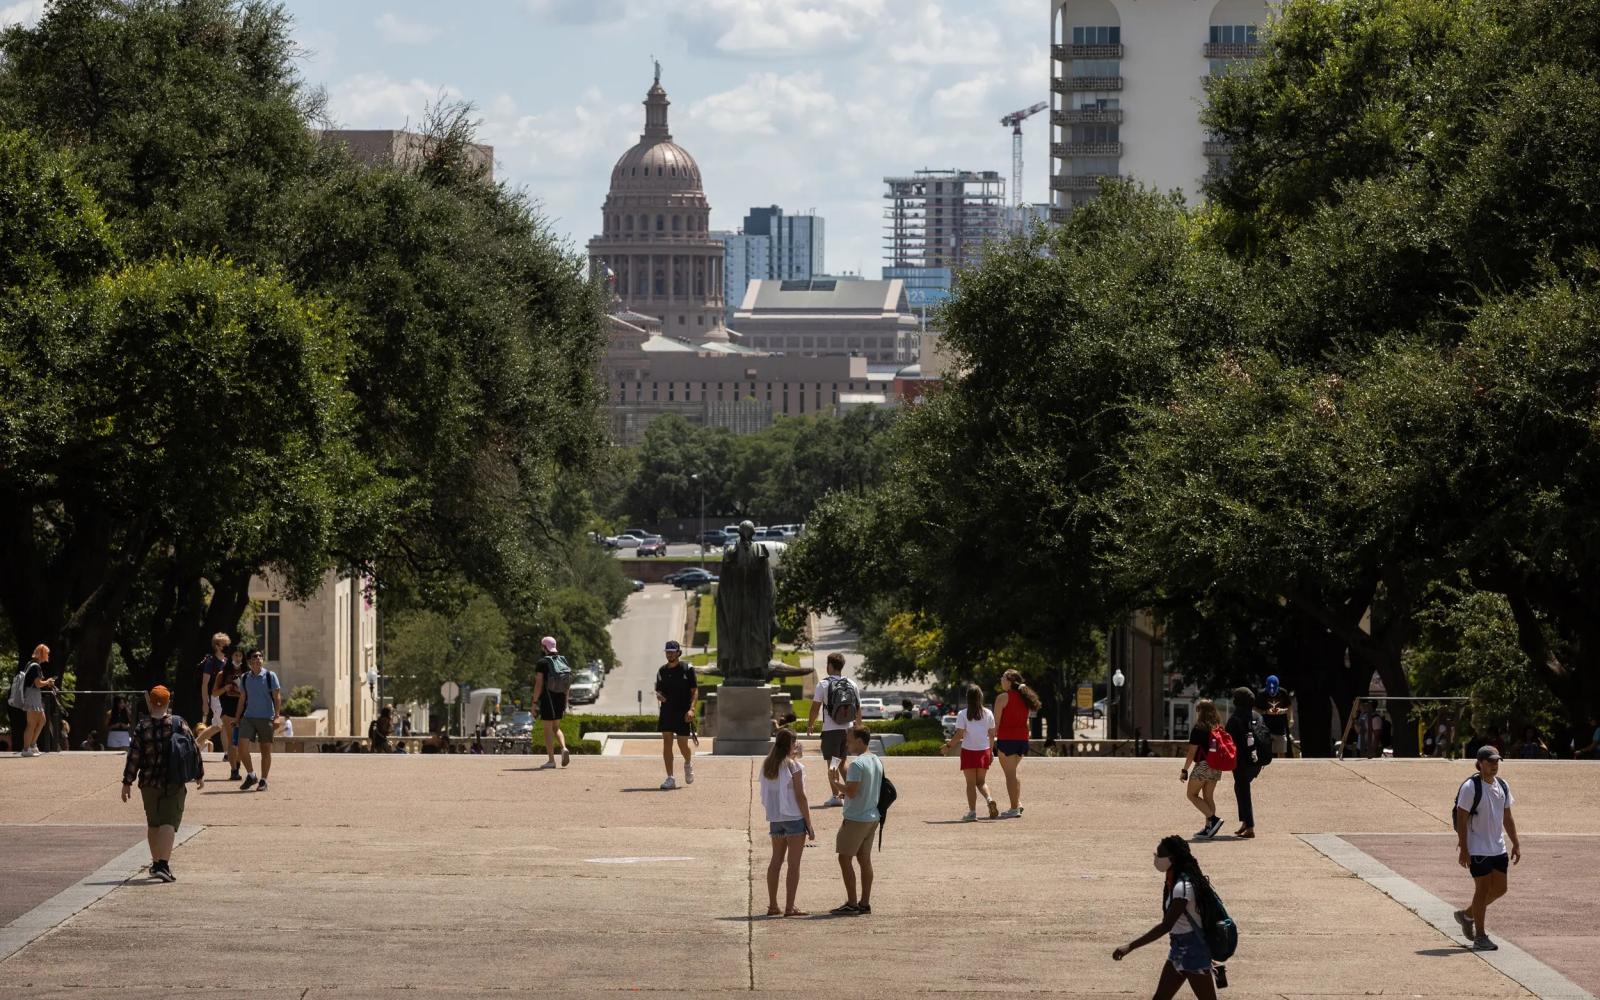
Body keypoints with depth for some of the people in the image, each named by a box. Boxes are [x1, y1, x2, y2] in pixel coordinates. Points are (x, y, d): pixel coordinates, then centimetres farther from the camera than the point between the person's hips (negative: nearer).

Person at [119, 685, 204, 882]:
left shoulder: (142, 727, -4)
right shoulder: (179, 723, -5)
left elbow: (133, 757, -5)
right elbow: (194, 750, -2)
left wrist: (127, 783, 1)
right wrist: (199, 775, 10)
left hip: (149, 783, 2)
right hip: (175, 783, -1)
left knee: (153, 824, 18)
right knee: (168, 823, -6)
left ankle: (156, 863, 28)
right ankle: (163, 865, -21)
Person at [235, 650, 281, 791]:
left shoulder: (270, 676, -1)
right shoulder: (245, 678, 9)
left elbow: (277, 697, -2)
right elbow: (242, 699, 17)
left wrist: (276, 717, -11)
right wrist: (238, 718, 14)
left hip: (266, 718, -3)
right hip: (248, 717, 3)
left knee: (266, 750, 1)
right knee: (242, 745, -10)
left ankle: (263, 781, 11)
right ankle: (251, 775, 6)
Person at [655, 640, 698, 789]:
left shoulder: (687, 669, -3)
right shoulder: (662, 671, 10)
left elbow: (695, 691, -4)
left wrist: (691, 709, -17)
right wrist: (659, 696, -7)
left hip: (683, 713, -3)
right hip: (666, 712, 3)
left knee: (683, 745, -1)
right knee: (667, 743, -5)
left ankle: (688, 764, 34)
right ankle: (670, 779, -4)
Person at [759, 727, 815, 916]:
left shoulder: (767, 765, 4)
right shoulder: (794, 766, -13)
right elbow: (800, 796, -12)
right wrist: (809, 825, -8)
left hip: (775, 817, 6)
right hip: (794, 816, -6)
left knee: (776, 860, 13)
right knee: (794, 863, -1)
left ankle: (773, 905, 15)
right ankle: (790, 907, -2)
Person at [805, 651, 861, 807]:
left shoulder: (823, 684, -8)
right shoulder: (851, 685, 5)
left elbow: (815, 707, -8)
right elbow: (858, 708, 11)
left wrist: (810, 725, 3)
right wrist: (858, 725, 23)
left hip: (831, 730, -5)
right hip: (847, 728, 5)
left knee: (832, 763, 0)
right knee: (842, 761, 20)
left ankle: (835, 796, -5)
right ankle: (846, 792, 19)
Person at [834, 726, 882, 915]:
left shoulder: (857, 764, -18)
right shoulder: (877, 761, 10)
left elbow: (851, 792, -22)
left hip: (855, 819, -9)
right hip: (873, 817, 9)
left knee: (844, 858, -2)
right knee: (864, 859, 12)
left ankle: (852, 903, -4)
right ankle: (865, 903, 13)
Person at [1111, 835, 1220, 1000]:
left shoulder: (1182, 887, -25)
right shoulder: (1174, 882, 6)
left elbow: (1165, 926, -30)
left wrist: (1130, 946, -33)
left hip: (1192, 950, -10)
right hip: (1179, 949, 10)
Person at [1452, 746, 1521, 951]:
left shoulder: (1502, 786, 9)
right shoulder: (1470, 787, -14)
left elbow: (1507, 817, 17)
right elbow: (1461, 820, -15)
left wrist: (1516, 844, 13)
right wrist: (1463, 849, -18)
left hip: (1498, 848, 7)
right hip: (1477, 848, -7)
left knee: (1499, 889, 9)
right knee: (1483, 889, -5)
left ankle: (1467, 915, 30)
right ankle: (1480, 937, 4)